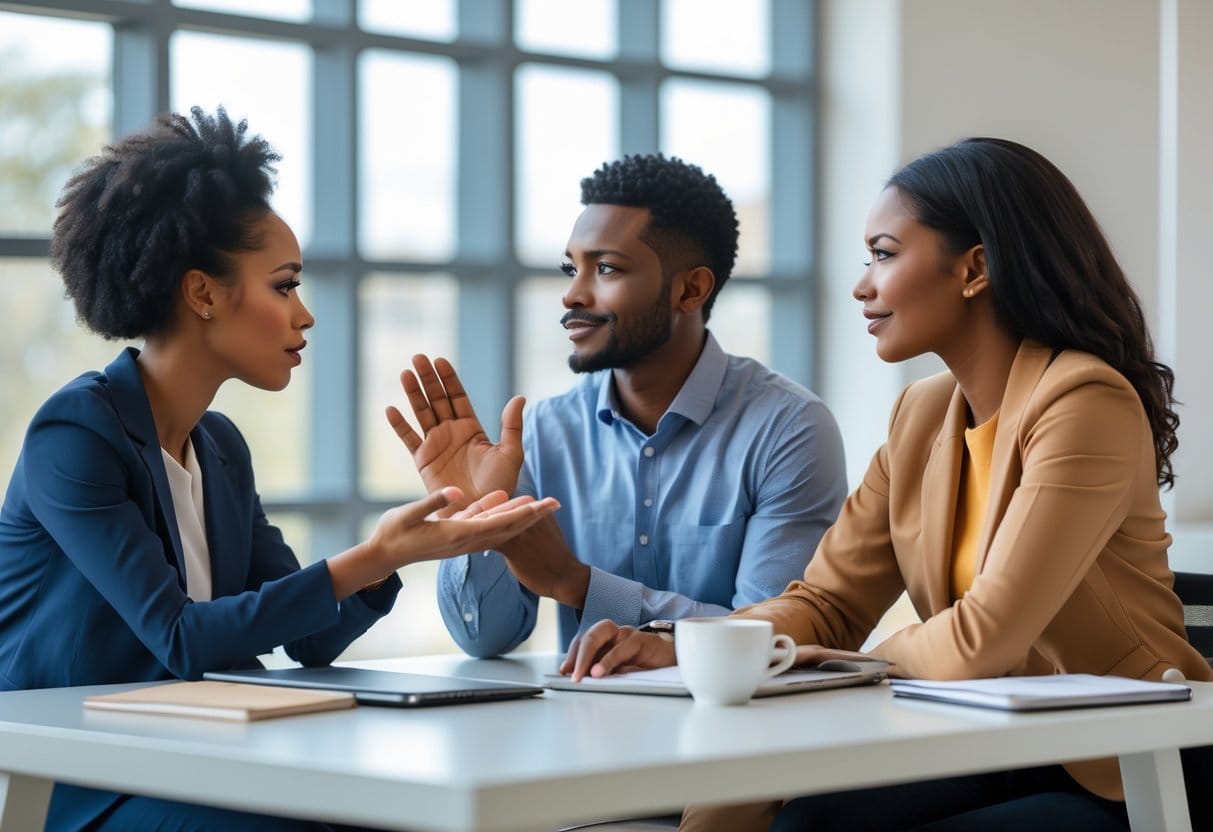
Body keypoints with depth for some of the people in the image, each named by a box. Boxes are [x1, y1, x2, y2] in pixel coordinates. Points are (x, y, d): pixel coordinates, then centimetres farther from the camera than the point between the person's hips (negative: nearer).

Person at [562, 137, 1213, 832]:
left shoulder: (1085, 403, -16)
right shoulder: (922, 416, 9)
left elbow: (983, 642, -21)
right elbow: (829, 604, 7)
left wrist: (854, 665, -4)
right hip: (995, 757, 6)